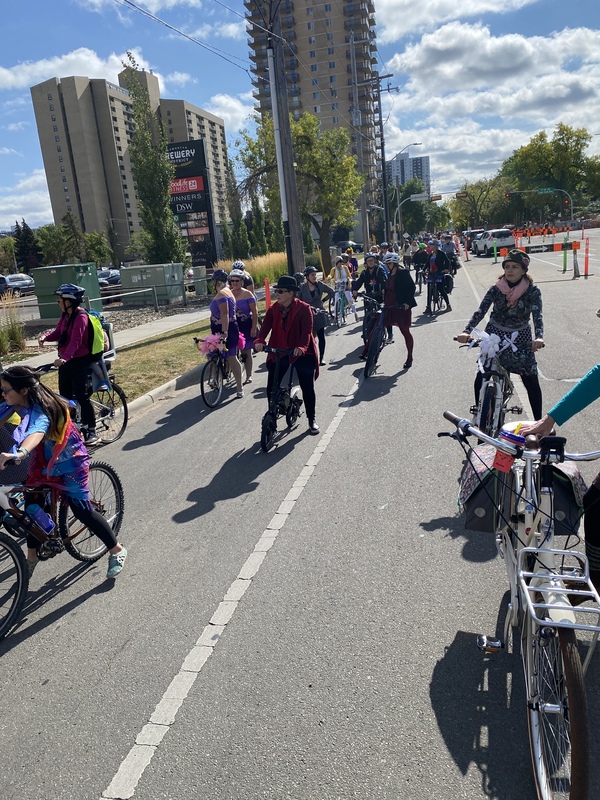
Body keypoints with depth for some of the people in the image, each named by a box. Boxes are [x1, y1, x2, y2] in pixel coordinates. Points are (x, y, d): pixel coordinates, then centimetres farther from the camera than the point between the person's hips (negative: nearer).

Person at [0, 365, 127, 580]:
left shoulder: (40, 410, -38)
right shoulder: (18, 402, -10)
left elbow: (36, 433, -57)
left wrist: (19, 453, -77)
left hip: (68, 461, -8)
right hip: (43, 460, 8)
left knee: (82, 510, -2)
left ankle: (117, 551, 16)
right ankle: (31, 558, 31)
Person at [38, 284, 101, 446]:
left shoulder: (80, 317, -18)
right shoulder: (65, 315, 9)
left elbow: (75, 341, -28)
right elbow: (58, 333, 10)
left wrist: (64, 358, -40)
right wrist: (45, 337, -11)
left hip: (80, 361, -9)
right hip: (66, 361, 9)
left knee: (81, 396, -8)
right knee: (65, 396, 13)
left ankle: (93, 433, 0)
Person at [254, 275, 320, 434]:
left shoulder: (303, 308, -12)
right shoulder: (273, 309, 0)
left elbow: (307, 331, -21)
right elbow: (265, 326, -12)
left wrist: (301, 347, -39)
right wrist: (259, 341, -32)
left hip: (302, 353, -3)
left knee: (307, 387, 5)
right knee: (271, 388, 1)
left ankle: (311, 420, 24)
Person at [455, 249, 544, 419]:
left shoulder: (532, 291, -14)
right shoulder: (496, 289, -11)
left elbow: (537, 315, -25)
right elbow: (480, 311, -19)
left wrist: (539, 337, -45)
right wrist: (466, 332, -36)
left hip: (520, 338, -1)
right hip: (495, 335, 1)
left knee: (532, 382, -3)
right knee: (480, 379, -1)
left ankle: (539, 422, 11)